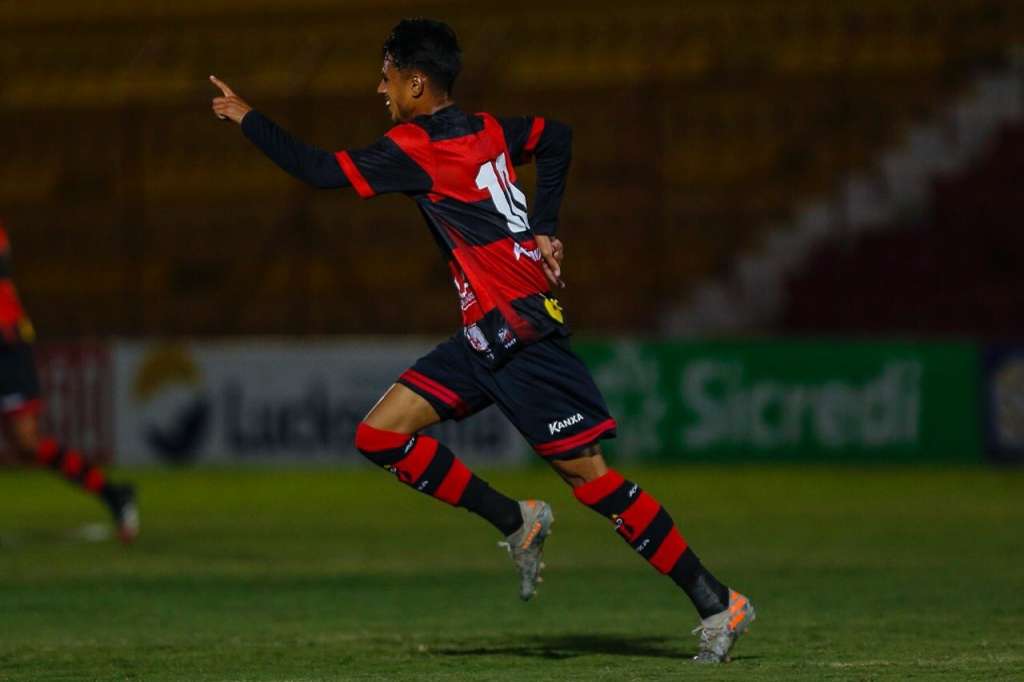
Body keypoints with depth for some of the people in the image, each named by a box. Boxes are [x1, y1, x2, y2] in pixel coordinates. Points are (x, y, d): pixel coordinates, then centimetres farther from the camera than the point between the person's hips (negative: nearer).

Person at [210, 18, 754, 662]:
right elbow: (557, 137, 27)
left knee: (588, 474, -6)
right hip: (490, 336, 9)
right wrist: (544, 230, 22)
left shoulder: (418, 146, -13)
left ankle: (717, 603, -1)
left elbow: (322, 170, -15)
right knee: (380, 434, 2)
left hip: (519, 331, -9)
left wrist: (248, 118, -3)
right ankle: (517, 522, 5)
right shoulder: (484, 130, 12)